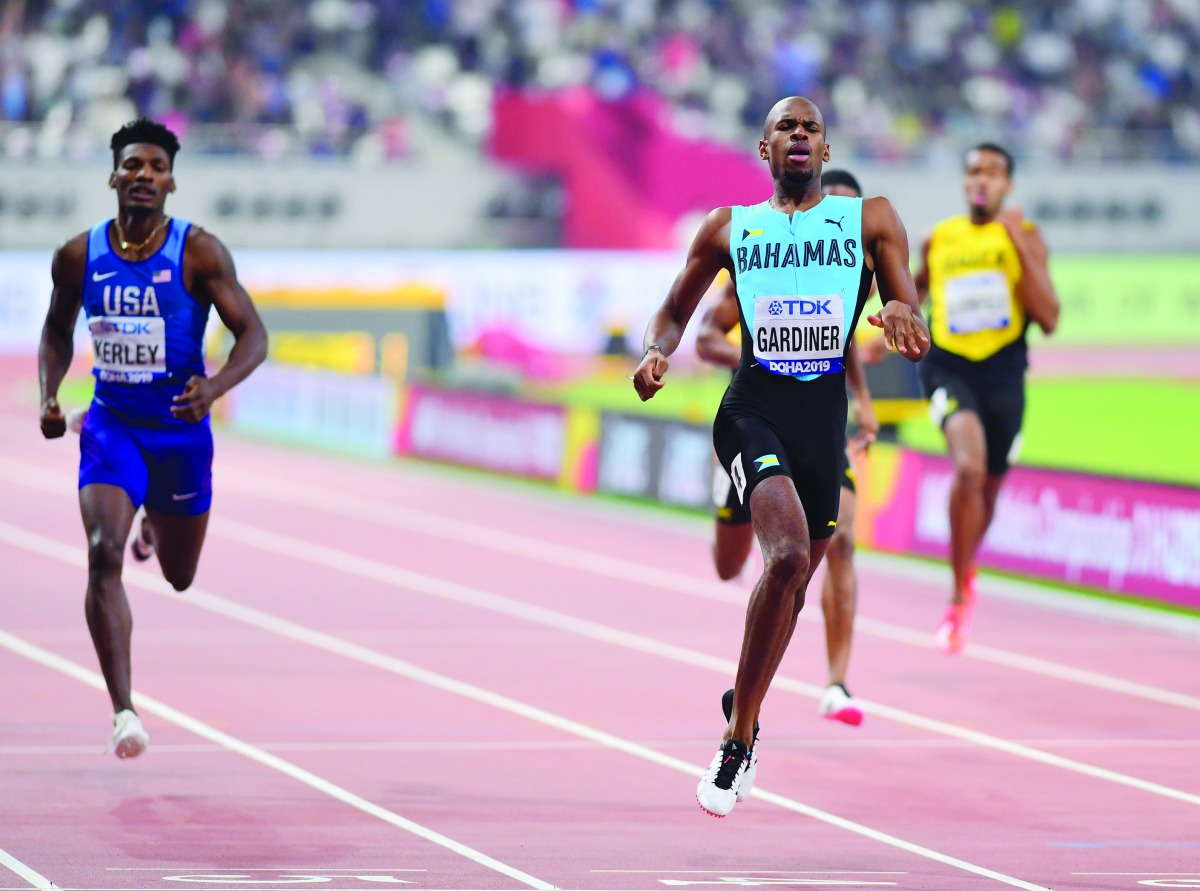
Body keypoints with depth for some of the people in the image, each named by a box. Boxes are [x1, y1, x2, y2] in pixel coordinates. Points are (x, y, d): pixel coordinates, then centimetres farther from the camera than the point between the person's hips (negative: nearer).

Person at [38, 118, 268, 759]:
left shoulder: (199, 253, -13)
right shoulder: (79, 256, -5)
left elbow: (253, 335, -14)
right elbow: (58, 330, 12)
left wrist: (214, 388, -32)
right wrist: (48, 396, -5)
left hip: (181, 431, 0)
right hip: (111, 428, 0)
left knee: (179, 577, 16)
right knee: (104, 555, -21)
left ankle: (157, 524, 55)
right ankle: (123, 712, -22)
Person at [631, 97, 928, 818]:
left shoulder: (871, 220, 10)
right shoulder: (729, 227, 11)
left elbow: (918, 333, 5)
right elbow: (674, 311, 20)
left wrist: (903, 317, -20)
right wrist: (656, 353, -3)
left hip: (826, 418, 3)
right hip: (753, 410, -3)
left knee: (793, 582, 13)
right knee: (787, 555, -25)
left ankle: (743, 712, 41)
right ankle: (740, 735, -15)